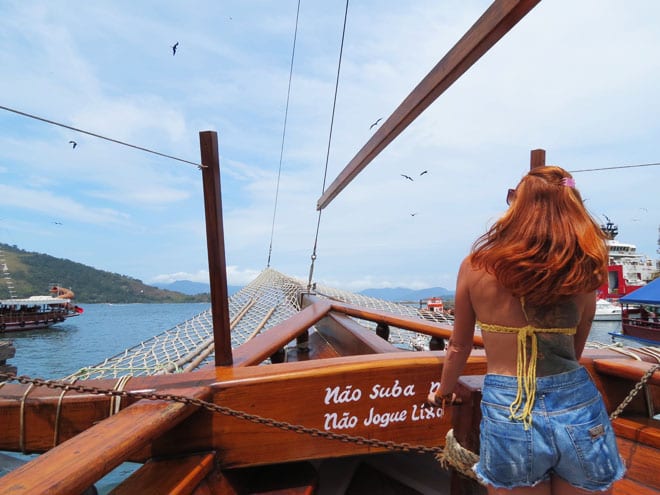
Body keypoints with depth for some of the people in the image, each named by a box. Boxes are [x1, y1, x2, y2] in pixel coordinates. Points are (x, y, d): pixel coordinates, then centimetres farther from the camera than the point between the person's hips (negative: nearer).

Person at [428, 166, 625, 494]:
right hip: (578, 412, 2)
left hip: (507, 414, -2)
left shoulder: (477, 266, -8)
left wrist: (444, 392, 24)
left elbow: (459, 347, 3)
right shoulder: (581, 273, -3)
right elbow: (574, 352, 11)